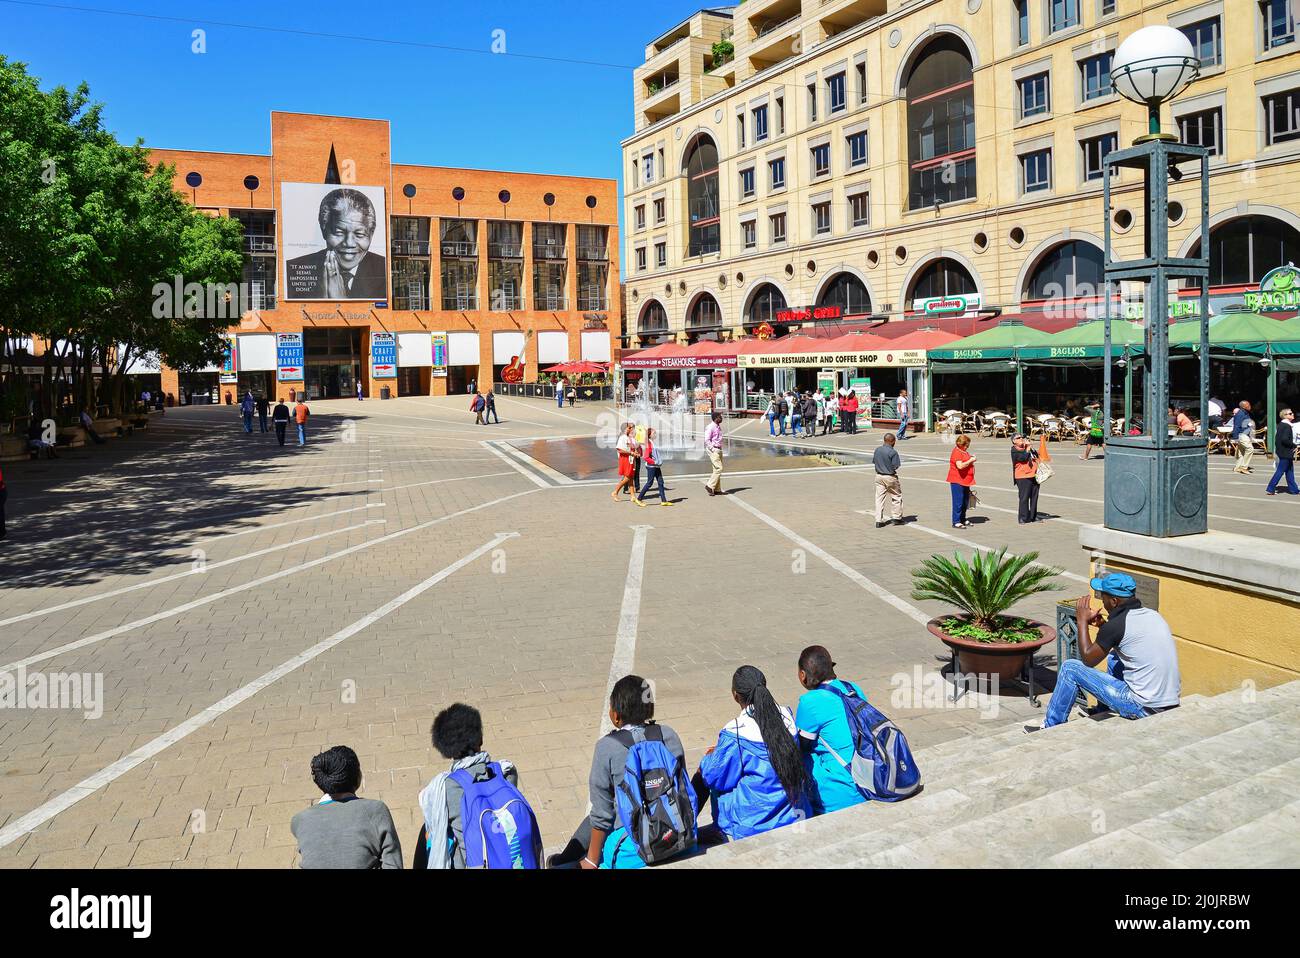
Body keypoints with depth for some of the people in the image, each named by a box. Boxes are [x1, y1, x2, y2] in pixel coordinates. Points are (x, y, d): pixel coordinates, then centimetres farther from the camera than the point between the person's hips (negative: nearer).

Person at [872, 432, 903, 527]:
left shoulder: (877, 450, 0)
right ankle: (897, 518, 18)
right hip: (890, 477, -5)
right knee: (896, 497, 12)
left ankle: (878, 520, 5)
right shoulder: (893, 452, -18)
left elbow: (874, 462, 8)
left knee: (879, 498, 7)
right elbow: (895, 466, -17)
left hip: (879, 476, 5)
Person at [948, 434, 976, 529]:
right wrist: (970, 460, -19)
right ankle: (956, 522, -2)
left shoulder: (963, 451, 15)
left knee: (965, 501, 16)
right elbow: (960, 466, -28)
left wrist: (971, 457, 15)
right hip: (957, 481, -10)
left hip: (965, 480, 10)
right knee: (958, 501, -7)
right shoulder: (957, 452, -16)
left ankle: (963, 520, 27)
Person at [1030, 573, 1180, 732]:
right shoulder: (1153, 615, 7)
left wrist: (1082, 622, 6)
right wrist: (1104, 625, 15)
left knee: (1069, 668, 1)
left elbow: (1087, 658, -3)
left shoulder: (1116, 625, -17)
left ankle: (1050, 729, 14)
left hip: (1144, 708, -8)